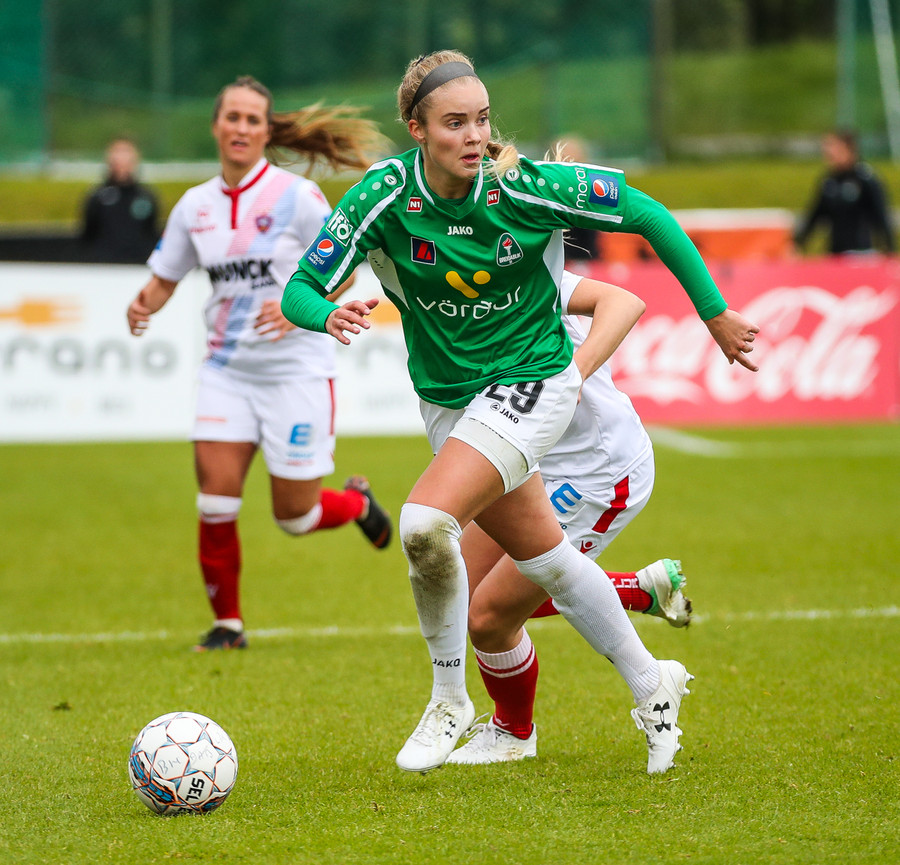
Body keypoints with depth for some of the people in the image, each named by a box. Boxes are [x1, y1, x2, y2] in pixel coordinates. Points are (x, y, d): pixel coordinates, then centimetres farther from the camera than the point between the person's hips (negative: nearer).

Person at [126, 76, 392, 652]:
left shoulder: (297, 196, -10)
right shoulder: (196, 205, 4)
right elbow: (164, 278, 12)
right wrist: (144, 305, -10)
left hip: (297, 368, -4)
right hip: (227, 367, 4)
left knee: (295, 516, 2)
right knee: (216, 498, -9)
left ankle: (359, 503, 36)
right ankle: (227, 622, 8)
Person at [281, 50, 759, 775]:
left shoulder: (524, 186, -21)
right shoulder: (385, 196, -16)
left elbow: (648, 216, -9)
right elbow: (299, 291, -14)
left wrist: (715, 314, -3)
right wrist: (330, 315, -38)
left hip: (532, 381, -4)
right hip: (448, 399, 4)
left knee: (425, 523, -24)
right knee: (542, 557, 16)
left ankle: (450, 701, -4)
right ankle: (651, 685, 37)